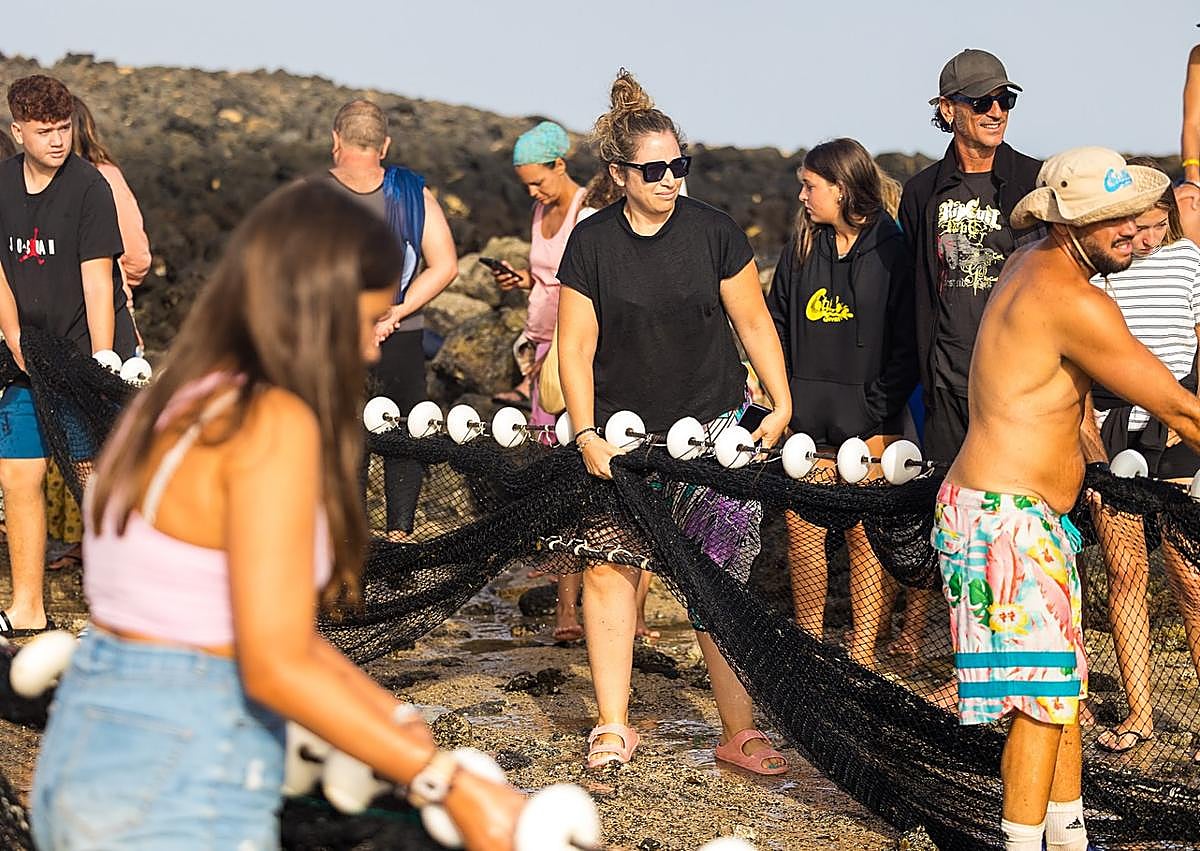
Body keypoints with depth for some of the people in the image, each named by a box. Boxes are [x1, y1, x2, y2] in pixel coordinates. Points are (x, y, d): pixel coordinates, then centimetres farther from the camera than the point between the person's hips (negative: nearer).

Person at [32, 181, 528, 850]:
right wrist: (452, 785, -17)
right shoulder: (272, 424, -16)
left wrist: (400, 720, 16)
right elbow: (277, 666, -20)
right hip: (183, 793, -9)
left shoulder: (173, 406, 10)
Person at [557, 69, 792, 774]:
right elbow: (576, 347, 0)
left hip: (713, 425, -1)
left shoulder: (713, 232, -2)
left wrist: (782, 404, -2)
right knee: (609, 570, -4)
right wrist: (586, 436, -9)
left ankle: (740, 733, 4)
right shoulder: (591, 243, -2)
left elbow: (754, 322, 6)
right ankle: (613, 727, 6)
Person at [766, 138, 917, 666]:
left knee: (865, 535, -1)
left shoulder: (891, 251, -5)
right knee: (801, 528, 6)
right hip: (806, 418, 5)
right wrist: (784, 397, 3)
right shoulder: (802, 248, 11)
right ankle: (810, 643, 19)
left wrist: (881, 417, -11)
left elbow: (906, 344, -6)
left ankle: (862, 655, 6)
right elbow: (776, 324, 16)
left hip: (868, 423, -5)